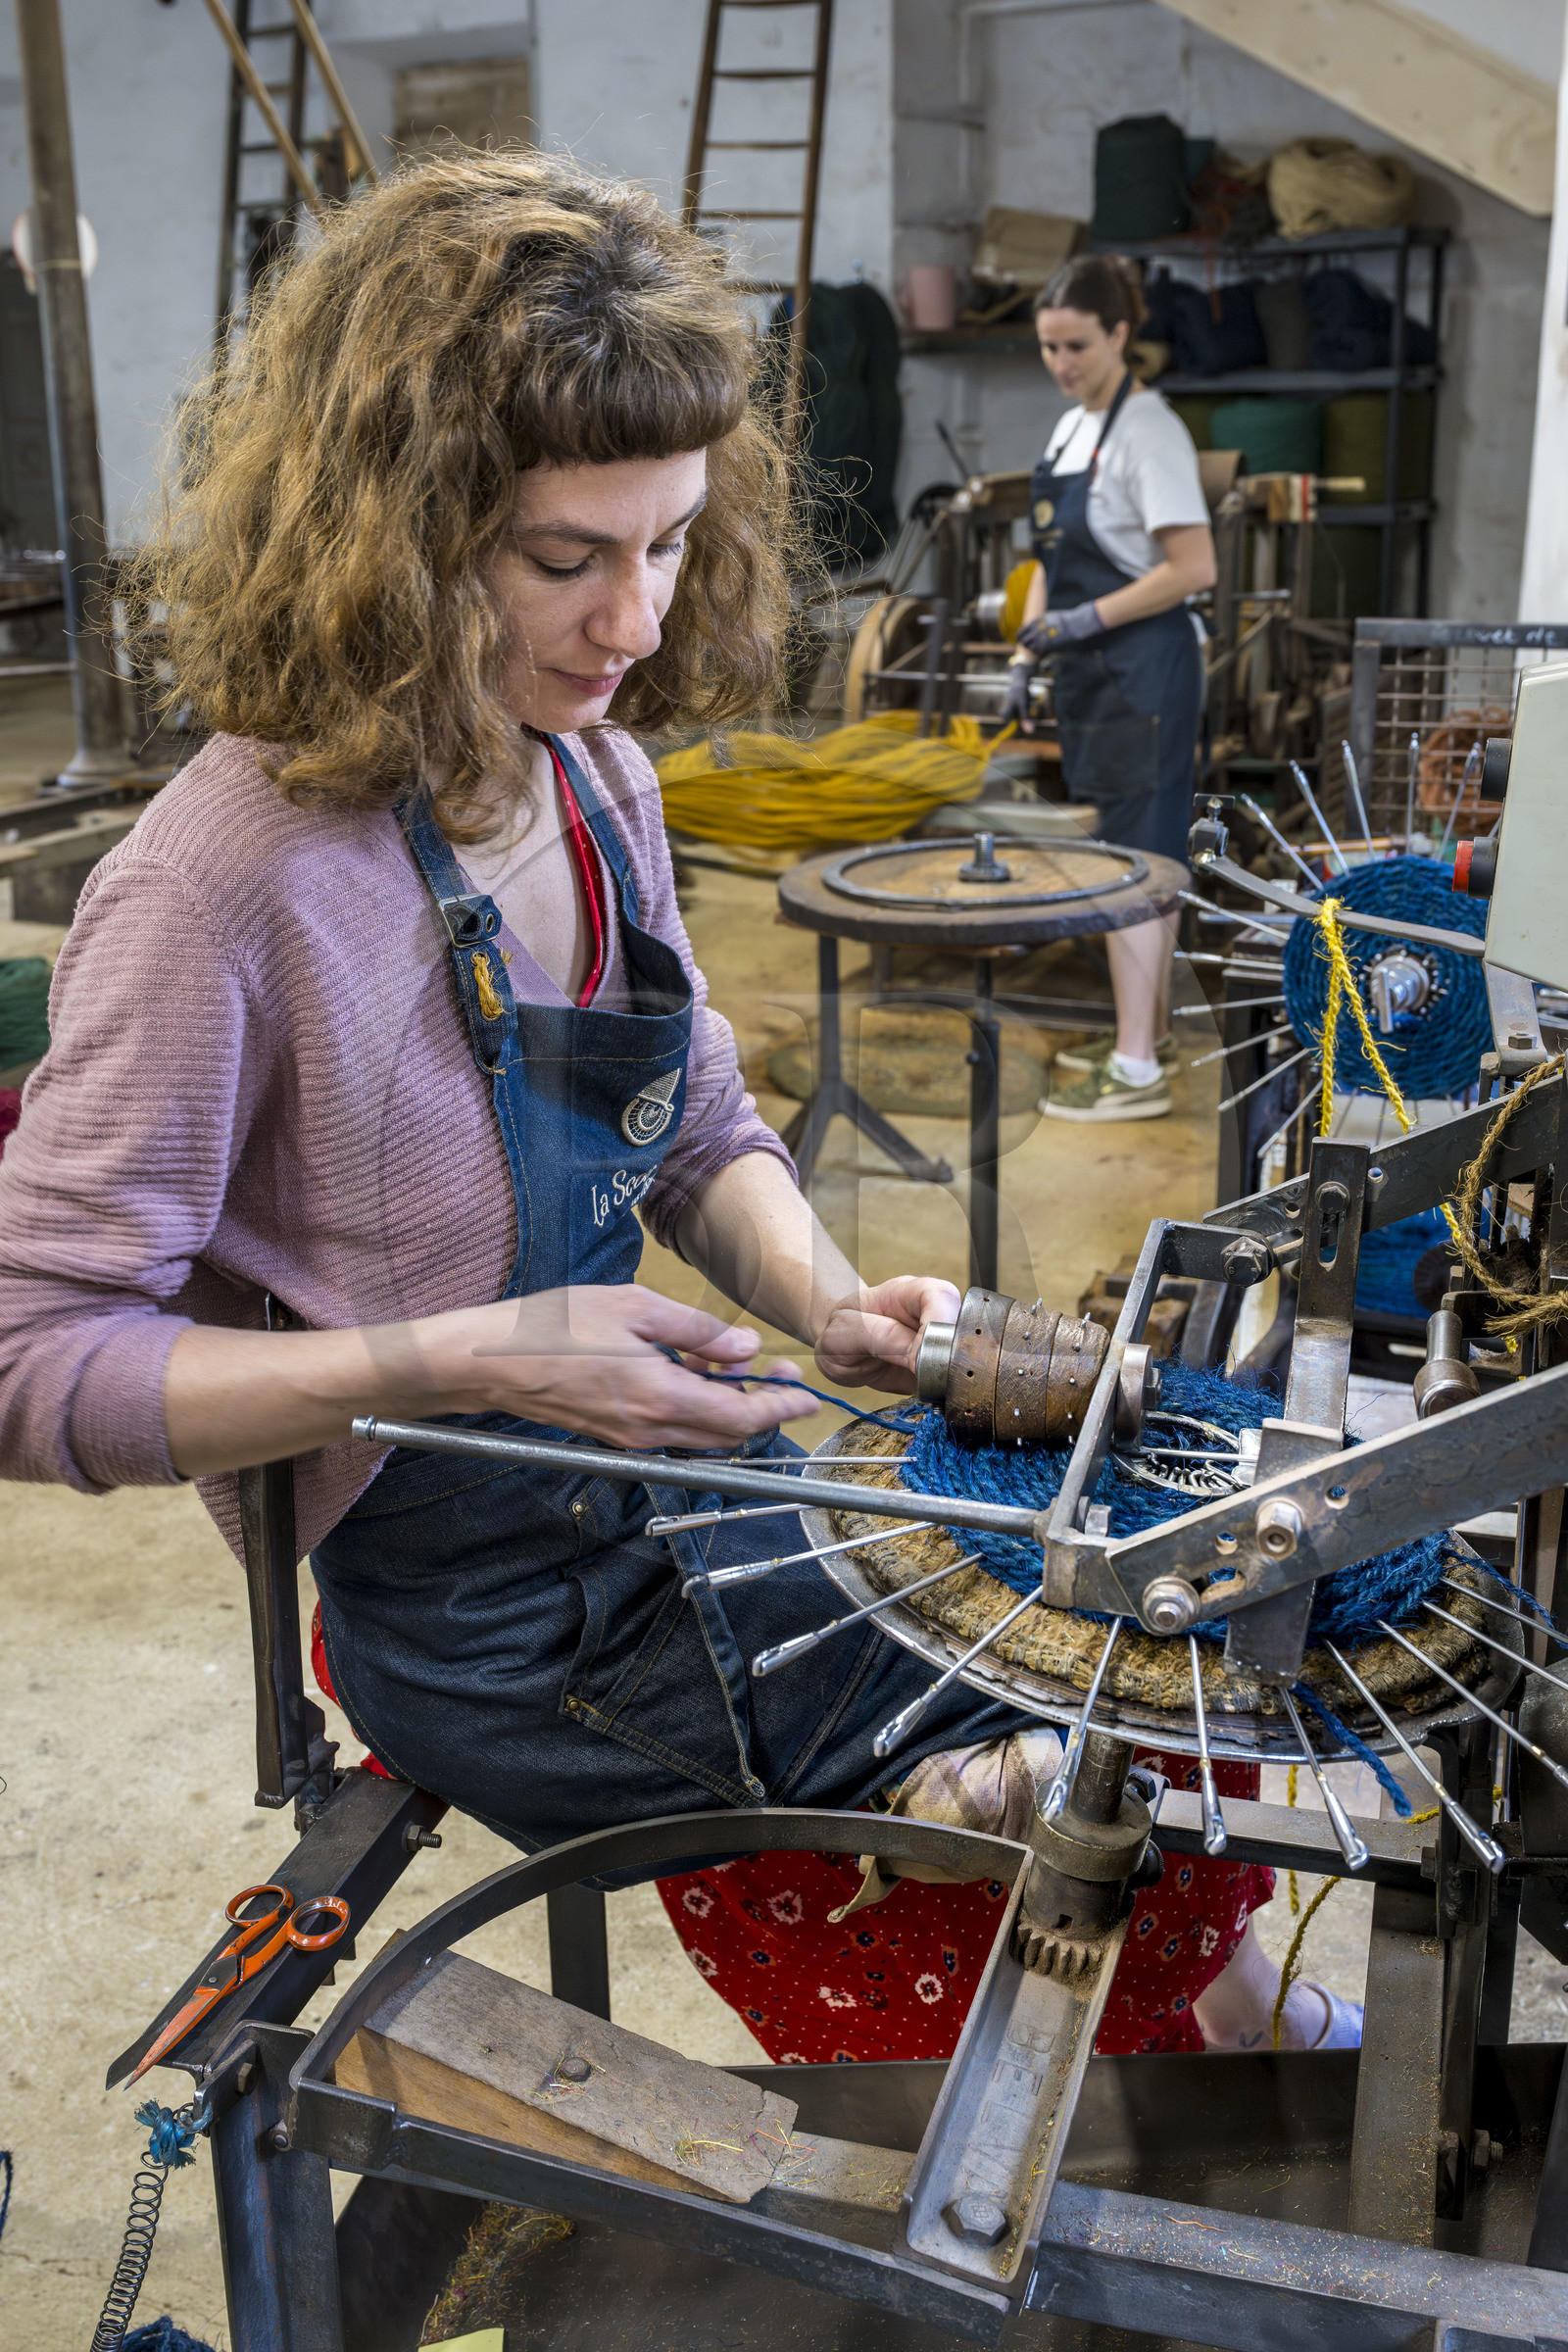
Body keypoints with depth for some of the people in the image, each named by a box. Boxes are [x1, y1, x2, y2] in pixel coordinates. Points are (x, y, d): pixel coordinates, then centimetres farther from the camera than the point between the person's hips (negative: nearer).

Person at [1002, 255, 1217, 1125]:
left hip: (1144, 667, -9)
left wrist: (1087, 619, -19)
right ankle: (1148, 1029, 26)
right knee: (1143, 855, 15)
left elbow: (1194, 568, -19)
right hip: (1094, 668, 9)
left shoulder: (1147, 431, -14)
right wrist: (1026, 657, 14)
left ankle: (1136, 1070, -6)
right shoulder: (1070, 427, 13)